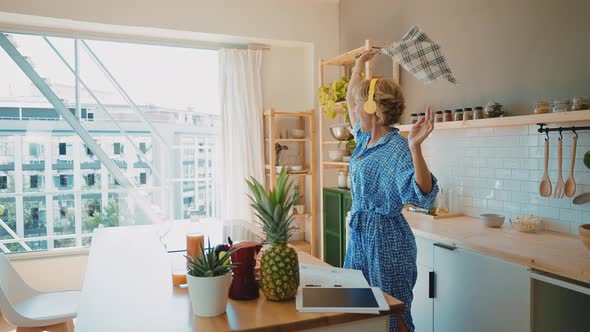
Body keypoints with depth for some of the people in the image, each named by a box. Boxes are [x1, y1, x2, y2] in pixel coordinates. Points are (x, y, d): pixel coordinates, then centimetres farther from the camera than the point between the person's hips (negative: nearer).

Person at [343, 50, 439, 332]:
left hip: (386, 238, -9)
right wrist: (358, 65, 32)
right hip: (360, 234, 9)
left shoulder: (397, 148, -19)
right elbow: (350, 98, 25)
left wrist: (415, 146, -44)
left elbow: (423, 196, -32)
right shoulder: (365, 139, 7)